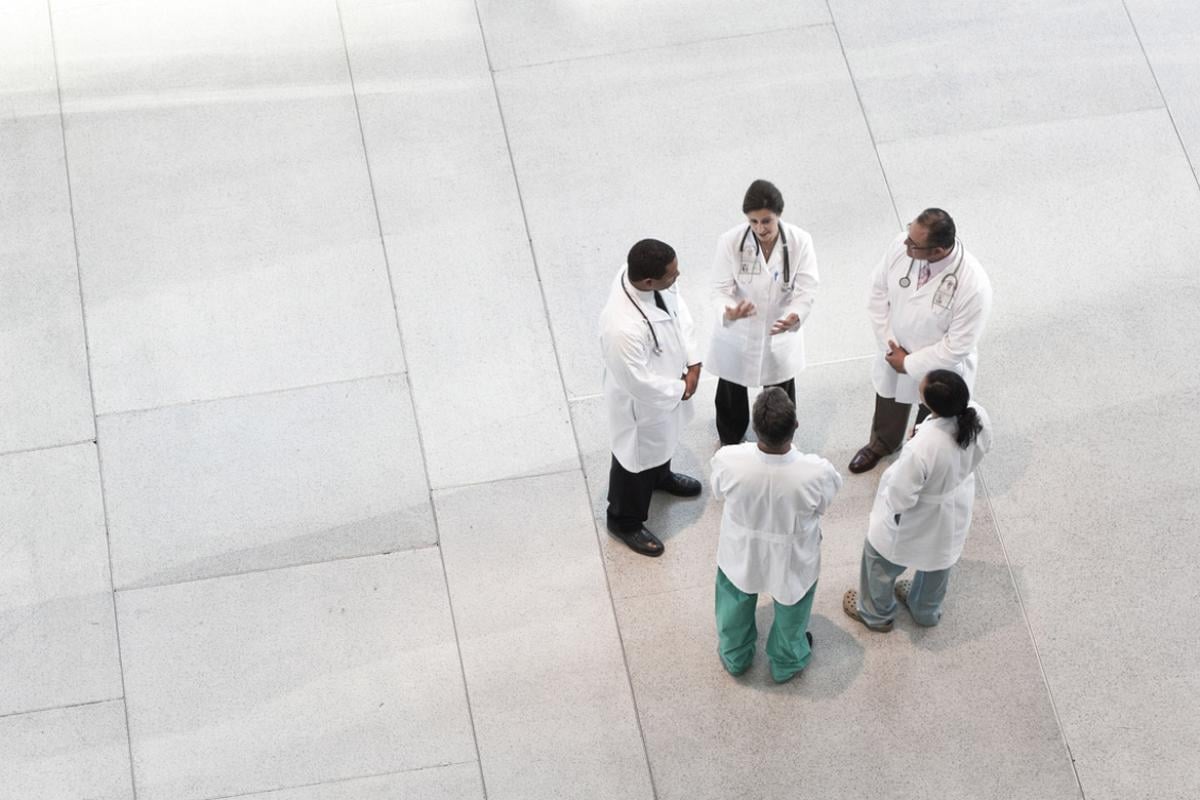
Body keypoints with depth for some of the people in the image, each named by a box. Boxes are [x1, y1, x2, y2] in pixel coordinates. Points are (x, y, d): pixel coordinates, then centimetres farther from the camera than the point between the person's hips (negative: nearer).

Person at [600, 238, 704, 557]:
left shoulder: (642, 273, -24)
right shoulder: (622, 328, -46)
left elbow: (677, 307, -5)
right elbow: (641, 384, -33)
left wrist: (692, 362, -9)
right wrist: (681, 389, -15)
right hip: (640, 401, -7)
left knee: (663, 440, 36)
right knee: (638, 458, 20)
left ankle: (661, 476, 67)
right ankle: (625, 521, 47)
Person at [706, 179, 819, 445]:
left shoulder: (800, 241, -21)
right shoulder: (730, 241, -24)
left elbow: (807, 288, -18)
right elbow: (721, 288, -19)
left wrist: (795, 316, -40)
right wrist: (728, 312, -43)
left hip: (780, 334, 1)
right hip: (737, 334, 0)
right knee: (731, 394, 24)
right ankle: (731, 444, 52)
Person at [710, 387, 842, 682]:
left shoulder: (728, 461, -36)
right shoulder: (816, 473, -38)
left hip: (742, 553, 1)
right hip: (793, 560, -1)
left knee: (736, 603, 33)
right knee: (790, 607, 32)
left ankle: (734, 656, 60)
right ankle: (787, 663, 59)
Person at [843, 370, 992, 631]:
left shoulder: (922, 449, -45)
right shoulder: (978, 417, -28)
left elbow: (900, 498, -30)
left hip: (919, 519, -5)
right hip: (956, 509, 6)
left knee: (881, 559, 27)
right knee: (939, 558, 34)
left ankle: (876, 613, 54)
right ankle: (927, 610, 62)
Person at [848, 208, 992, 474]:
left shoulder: (973, 286, -39)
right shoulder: (901, 246, -26)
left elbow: (957, 346, -27)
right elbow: (879, 292, -9)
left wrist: (910, 363, -18)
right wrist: (890, 346, -11)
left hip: (938, 371, -4)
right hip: (894, 354, 4)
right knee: (888, 410, 34)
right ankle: (882, 443, 66)